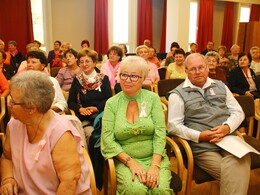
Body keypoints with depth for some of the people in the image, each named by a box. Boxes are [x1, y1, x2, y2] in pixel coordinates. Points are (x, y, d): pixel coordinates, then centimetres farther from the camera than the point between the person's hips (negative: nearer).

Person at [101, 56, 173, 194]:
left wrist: (155, 165, -18)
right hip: (124, 159, 0)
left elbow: (160, 133, -6)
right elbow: (107, 139, -5)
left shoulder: (153, 98, 1)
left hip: (154, 156, 1)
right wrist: (131, 162, -15)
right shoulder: (111, 103, 1)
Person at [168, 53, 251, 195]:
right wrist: (200, 135, -12)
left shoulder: (220, 86, 20)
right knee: (229, 174, -27)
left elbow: (238, 111, 17)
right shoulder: (178, 94, 5)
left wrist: (227, 127, -4)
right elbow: (173, 126, -1)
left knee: (242, 162, -28)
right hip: (202, 147, -3)